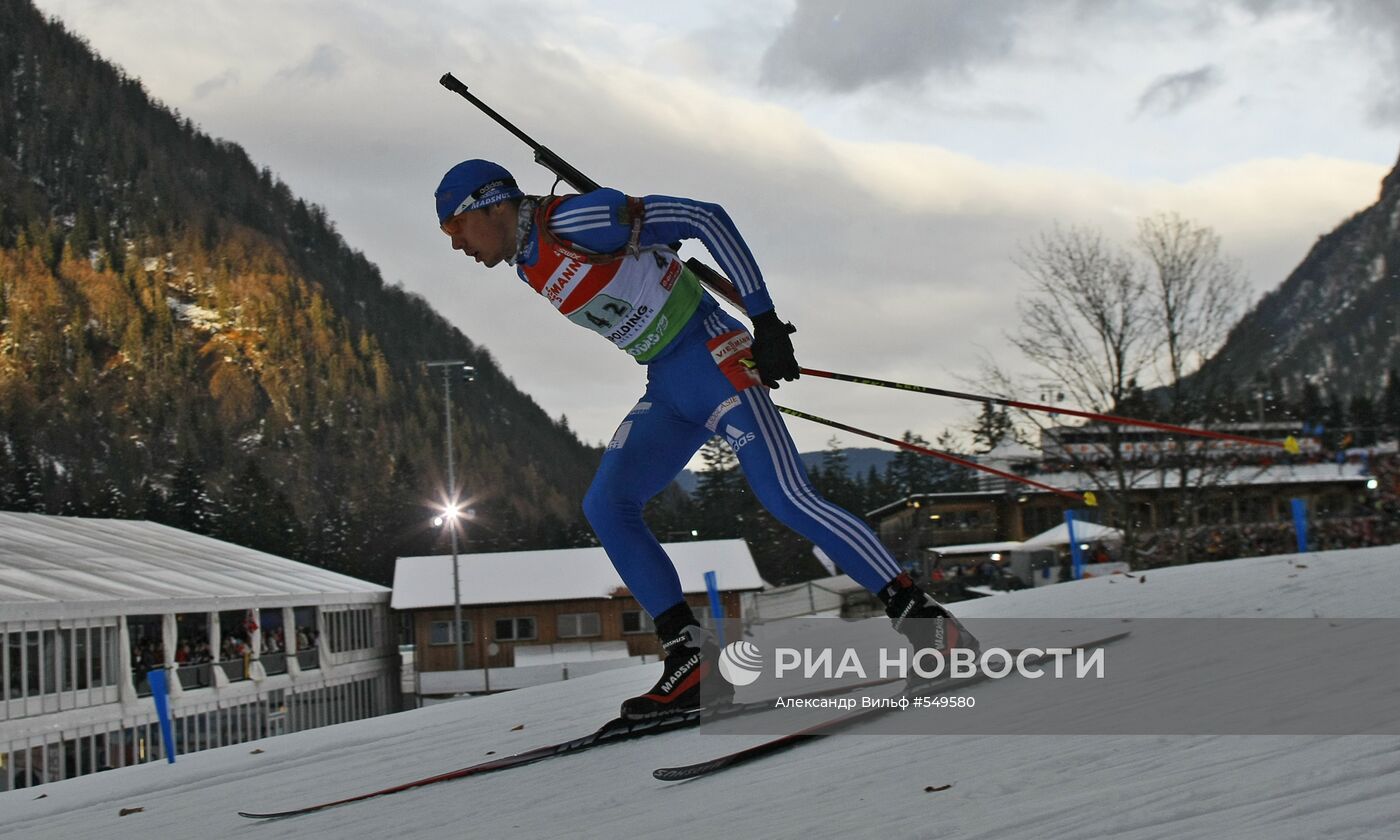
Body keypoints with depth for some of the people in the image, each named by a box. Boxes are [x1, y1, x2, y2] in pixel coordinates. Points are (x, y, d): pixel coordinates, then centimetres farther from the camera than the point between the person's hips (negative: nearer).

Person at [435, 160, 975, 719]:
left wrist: (765, 321, -21)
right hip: (668, 390, 9)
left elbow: (704, 218, -17)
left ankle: (920, 615, -8)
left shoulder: (572, 221, -16)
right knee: (605, 506, -4)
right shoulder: (529, 269, 11)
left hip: (713, 358, -9)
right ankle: (693, 661, -5)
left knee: (787, 499, -16)